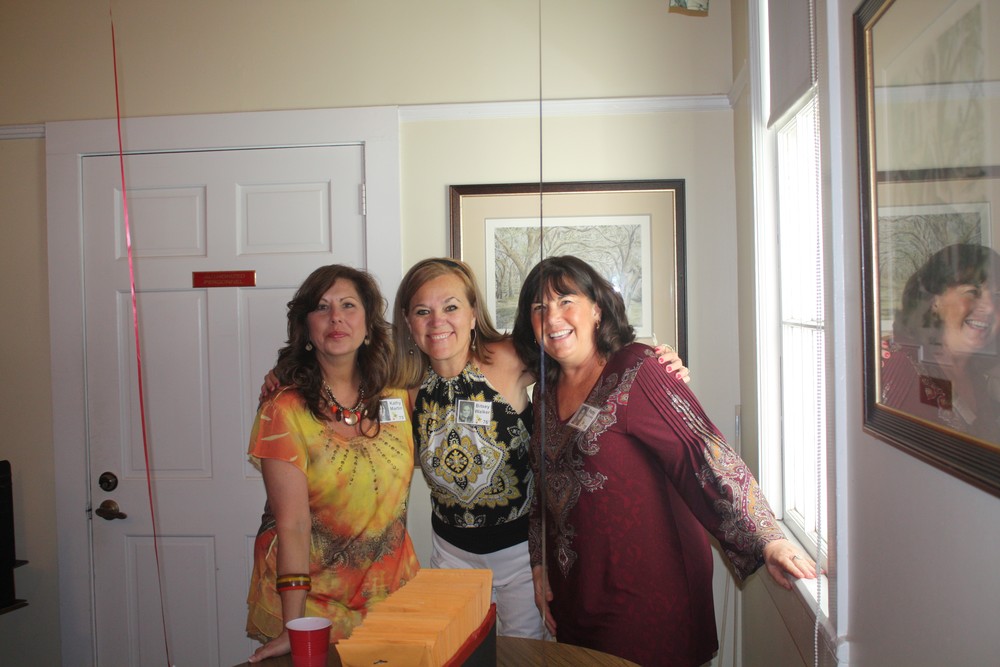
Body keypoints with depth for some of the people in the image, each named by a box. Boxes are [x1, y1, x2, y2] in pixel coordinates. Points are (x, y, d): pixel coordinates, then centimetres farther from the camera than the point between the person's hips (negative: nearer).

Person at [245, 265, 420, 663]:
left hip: (390, 588, 4)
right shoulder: (285, 411, -14)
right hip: (312, 597, -3)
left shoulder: (398, 395, -2)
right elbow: (293, 525, -17)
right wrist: (293, 628, -20)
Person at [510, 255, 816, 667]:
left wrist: (767, 539, -30)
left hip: (646, 590, -6)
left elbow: (705, 452, -23)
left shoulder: (634, 371, -14)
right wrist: (539, 567, 11)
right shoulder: (546, 391, 7)